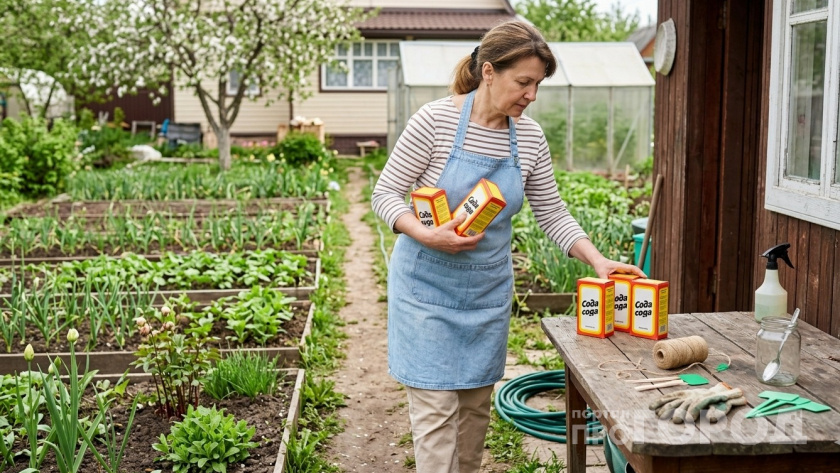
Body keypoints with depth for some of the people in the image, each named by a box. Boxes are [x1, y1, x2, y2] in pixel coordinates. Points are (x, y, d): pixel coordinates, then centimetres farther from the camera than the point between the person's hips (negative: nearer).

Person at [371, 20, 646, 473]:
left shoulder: (529, 137, -1)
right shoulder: (435, 120, -15)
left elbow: (552, 213, 7)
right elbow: (385, 193, -10)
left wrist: (598, 260, -6)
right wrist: (429, 236, -27)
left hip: (488, 289, 5)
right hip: (428, 285, -5)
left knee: (476, 404, 13)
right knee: (436, 409, -3)